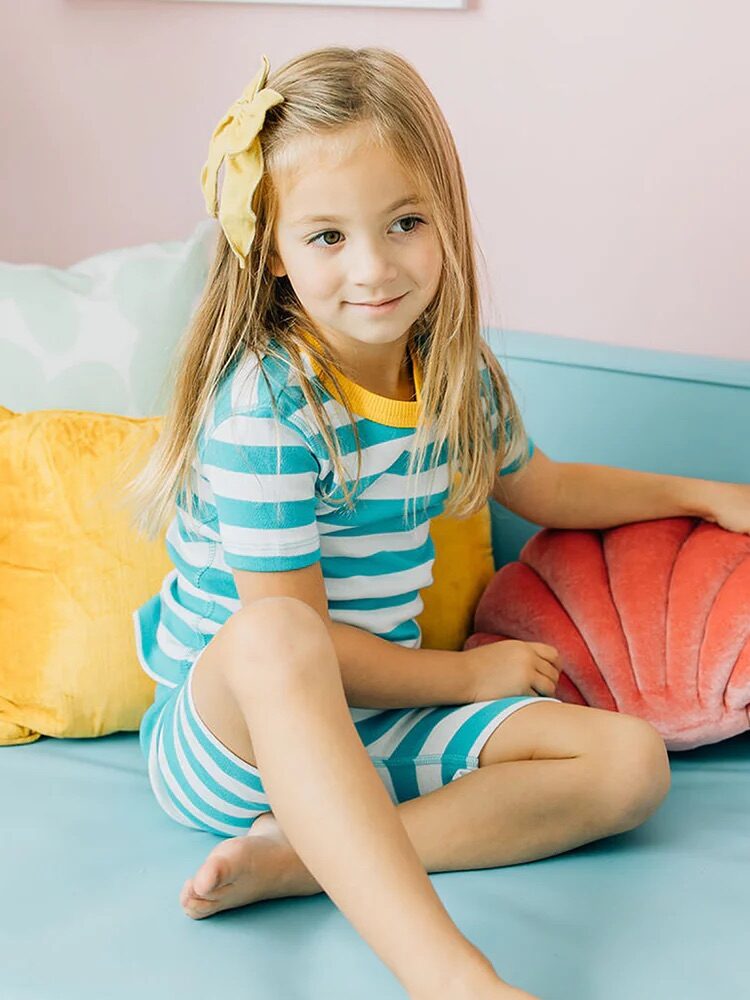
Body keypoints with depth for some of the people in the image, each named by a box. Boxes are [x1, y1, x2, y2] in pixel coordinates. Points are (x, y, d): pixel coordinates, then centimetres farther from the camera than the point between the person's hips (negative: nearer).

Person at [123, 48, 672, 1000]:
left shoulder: (459, 372, 2)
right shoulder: (263, 403, -20)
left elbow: (536, 485, 24)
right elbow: (289, 629, -20)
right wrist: (471, 675, -8)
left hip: (372, 723, 7)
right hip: (230, 730, -7)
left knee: (630, 762, -9)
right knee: (271, 635, -41)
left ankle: (300, 856, -22)